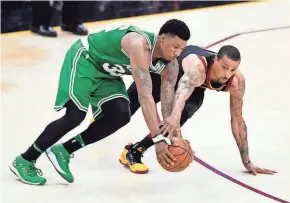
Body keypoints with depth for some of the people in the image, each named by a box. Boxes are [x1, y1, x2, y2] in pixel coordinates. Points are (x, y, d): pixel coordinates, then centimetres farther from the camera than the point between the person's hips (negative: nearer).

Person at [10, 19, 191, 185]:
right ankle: (24, 161, -6)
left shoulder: (170, 65, -11)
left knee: (121, 116, -10)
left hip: (106, 70, 8)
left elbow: (168, 103, -10)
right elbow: (145, 96, -42)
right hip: (84, 58, -8)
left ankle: (63, 151, -1)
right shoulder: (139, 44, -36)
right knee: (76, 116, -20)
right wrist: (157, 138, -44)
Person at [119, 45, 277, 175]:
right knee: (131, 101, 13)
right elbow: (182, 91, -70)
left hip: (196, 86, 3)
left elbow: (237, 120, -20)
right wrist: (175, 115, -92)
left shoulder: (237, 81, -33)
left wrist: (247, 162, -18)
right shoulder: (197, 67, -49)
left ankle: (135, 150, -3)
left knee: (184, 115, -23)